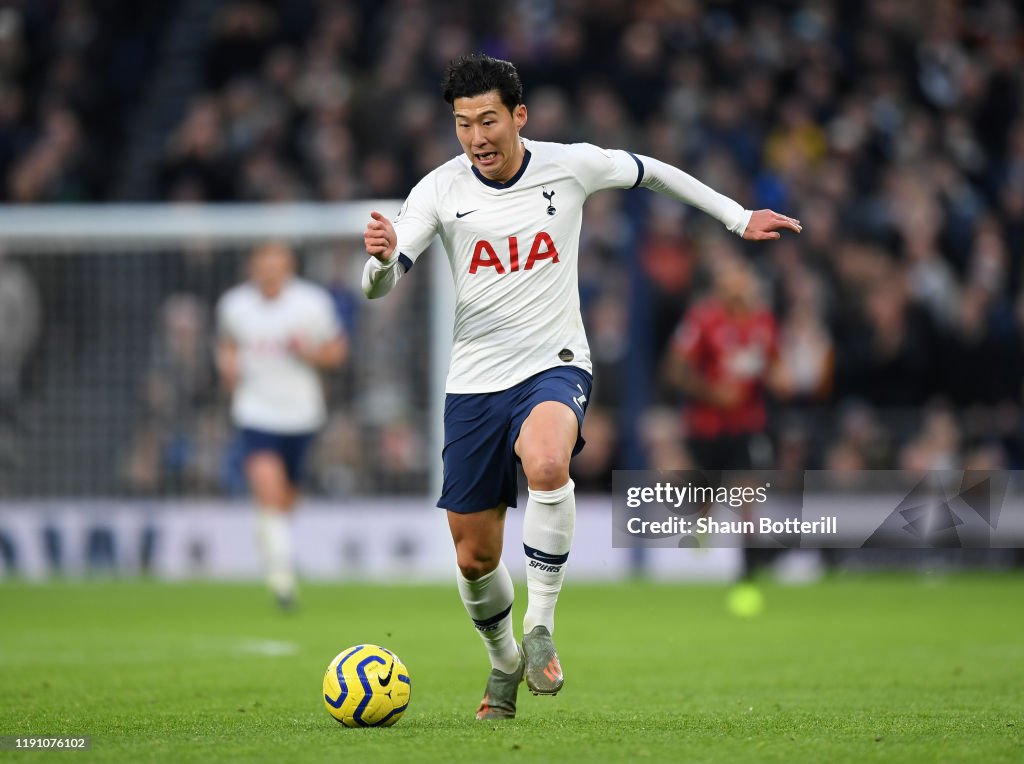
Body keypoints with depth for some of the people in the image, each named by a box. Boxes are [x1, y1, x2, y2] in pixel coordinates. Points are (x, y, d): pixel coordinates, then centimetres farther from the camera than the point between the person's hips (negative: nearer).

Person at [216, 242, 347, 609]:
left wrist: (310, 352, -16)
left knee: (286, 497, 12)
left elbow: (337, 350, 4)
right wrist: (228, 364, -3)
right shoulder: (234, 305, -2)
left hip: (300, 413, 1)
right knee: (266, 482, -24)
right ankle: (280, 568, -22)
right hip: (255, 410, -1)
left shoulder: (312, 303, -6)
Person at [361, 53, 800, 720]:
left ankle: (540, 627, -22)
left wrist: (737, 217, 21)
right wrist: (381, 258, -34)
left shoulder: (572, 166, -4)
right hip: (475, 382, 2)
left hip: (555, 366, -2)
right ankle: (504, 661, 35)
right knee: (475, 557, 5)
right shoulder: (439, 191, -5)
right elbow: (379, 288, -9)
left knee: (546, 463, -37)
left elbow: (651, 172, 16)